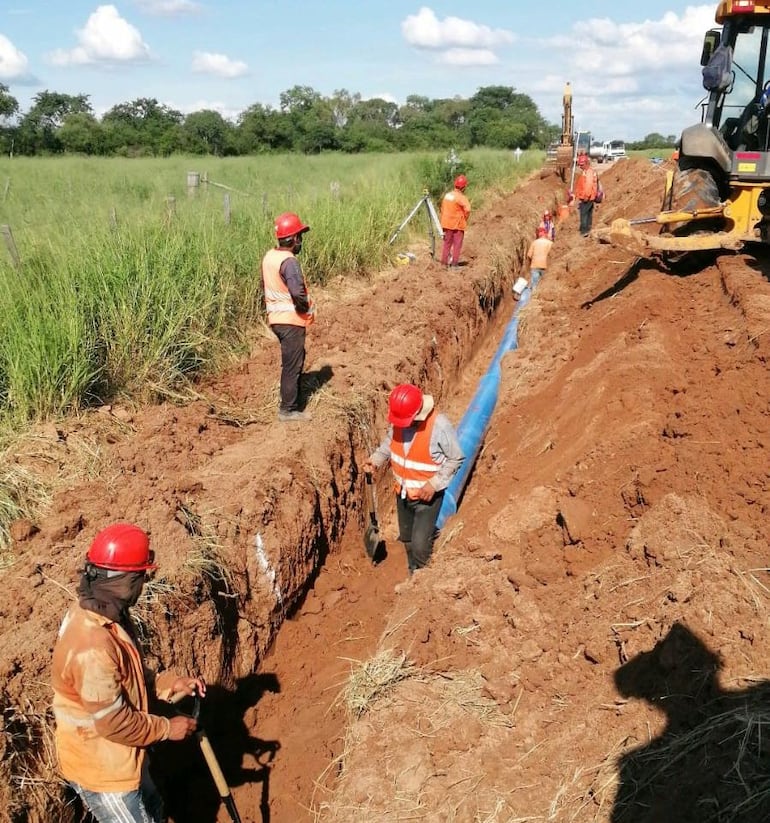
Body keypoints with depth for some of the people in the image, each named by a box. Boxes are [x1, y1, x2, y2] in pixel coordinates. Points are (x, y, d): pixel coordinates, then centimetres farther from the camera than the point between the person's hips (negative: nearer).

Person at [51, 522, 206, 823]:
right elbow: (114, 723, -28)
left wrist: (170, 684, -2)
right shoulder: (92, 647, -37)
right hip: (100, 767, -9)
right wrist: (167, 728, -15)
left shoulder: (104, 613, -7)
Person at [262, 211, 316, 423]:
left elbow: (266, 285, 15)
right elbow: (298, 292, -30)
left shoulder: (269, 256, 5)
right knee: (292, 365, 1)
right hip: (291, 320, -9)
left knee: (292, 361, 22)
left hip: (276, 317, 9)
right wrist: (307, 309, -12)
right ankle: (288, 410, 10)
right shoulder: (289, 261, -22)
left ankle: (290, 401, 33)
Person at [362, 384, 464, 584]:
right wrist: (375, 460, -12)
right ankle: (412, 573, 48)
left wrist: (435, 484, -24)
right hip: (403, 491, 6)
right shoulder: (397, 420, -14)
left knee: (419, 544, -8)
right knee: (406, 538, 23)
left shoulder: (439, 425, -29)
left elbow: (456, 458, -17)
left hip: (427, 495, -5)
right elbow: (388, 443, 7)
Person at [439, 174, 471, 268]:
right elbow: (467, 209, -26)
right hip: (457, 225, -6)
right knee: (457, 244, 1)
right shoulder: (461, 197, -15)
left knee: (447, 243, 14)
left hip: (446, 224, 7)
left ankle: (444, 262, 15)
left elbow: (443, 209, 14)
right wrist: (465, 219, -9)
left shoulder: (447, 195, 7)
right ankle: (454, 264, 0)